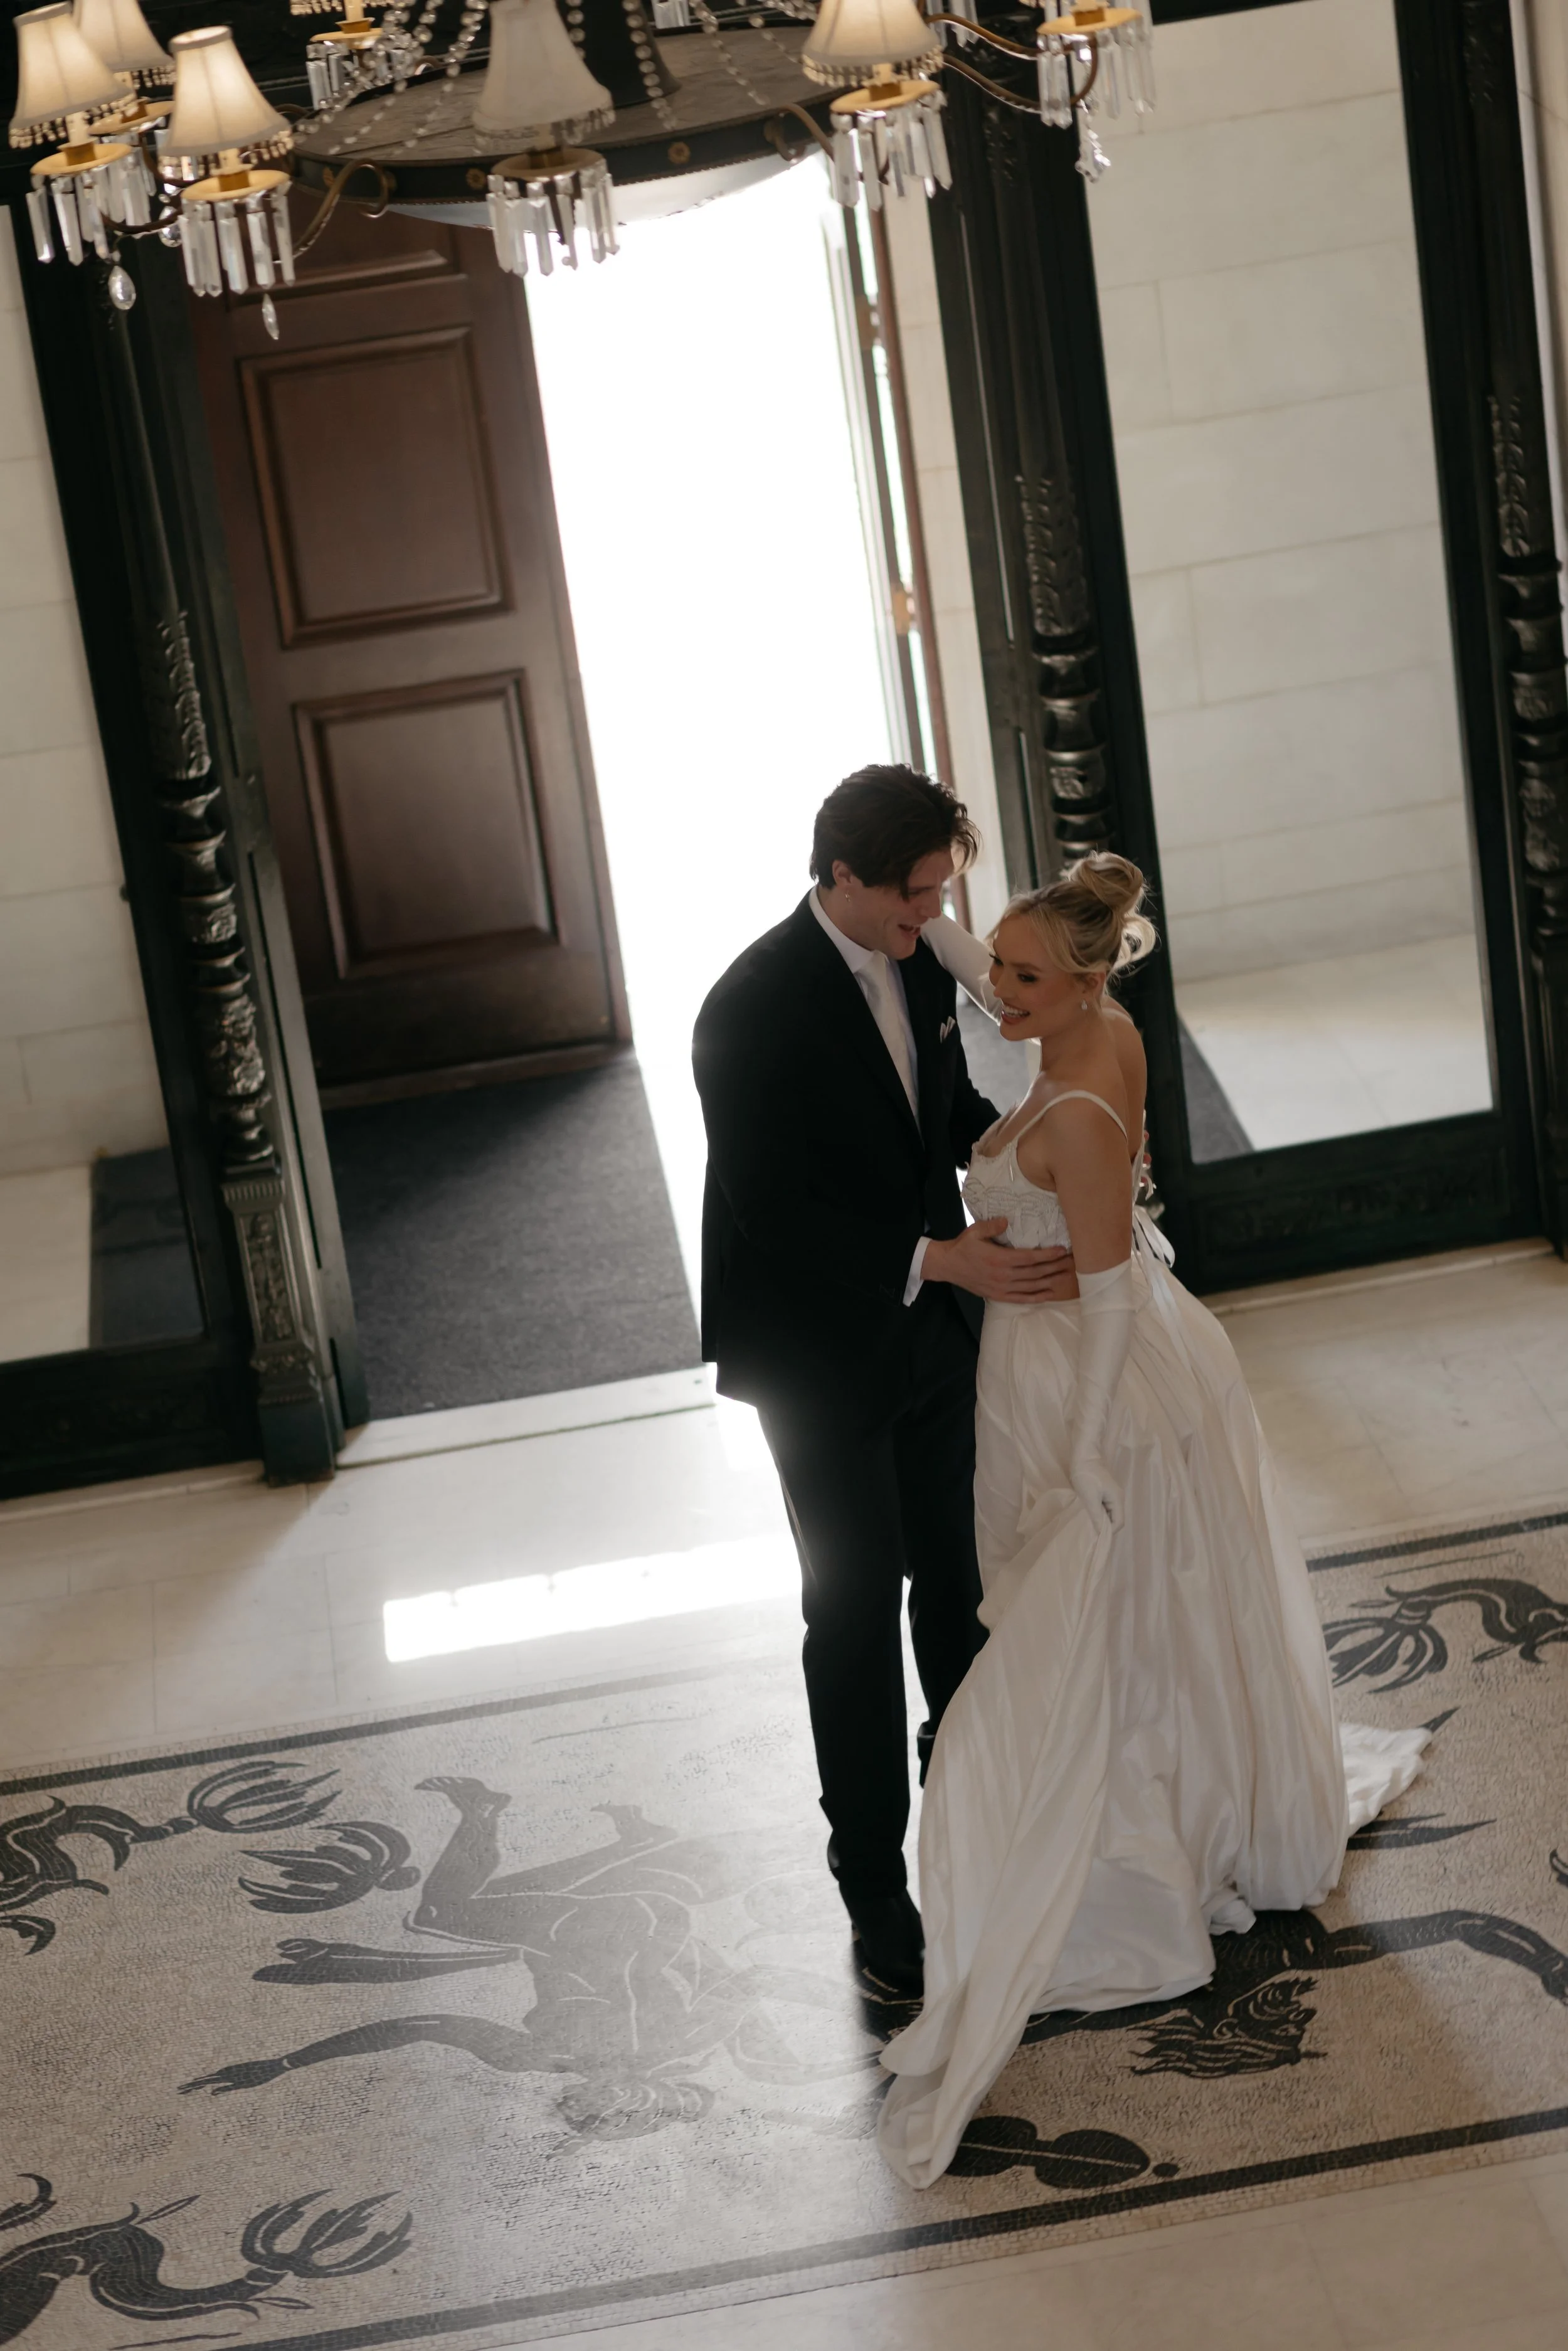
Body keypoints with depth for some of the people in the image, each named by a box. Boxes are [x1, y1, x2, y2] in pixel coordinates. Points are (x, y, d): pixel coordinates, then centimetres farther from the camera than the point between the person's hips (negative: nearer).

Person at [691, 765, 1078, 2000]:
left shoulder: (919, 961, -2)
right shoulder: (754, 1010, -25)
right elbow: (769, 1214, -26)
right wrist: (940, 1260, -31)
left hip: (935, 1336, 7)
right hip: (825, 1359, -7)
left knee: (954, 1576, 20)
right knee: (857, 1609, 3)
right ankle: (875, 1879, 15)